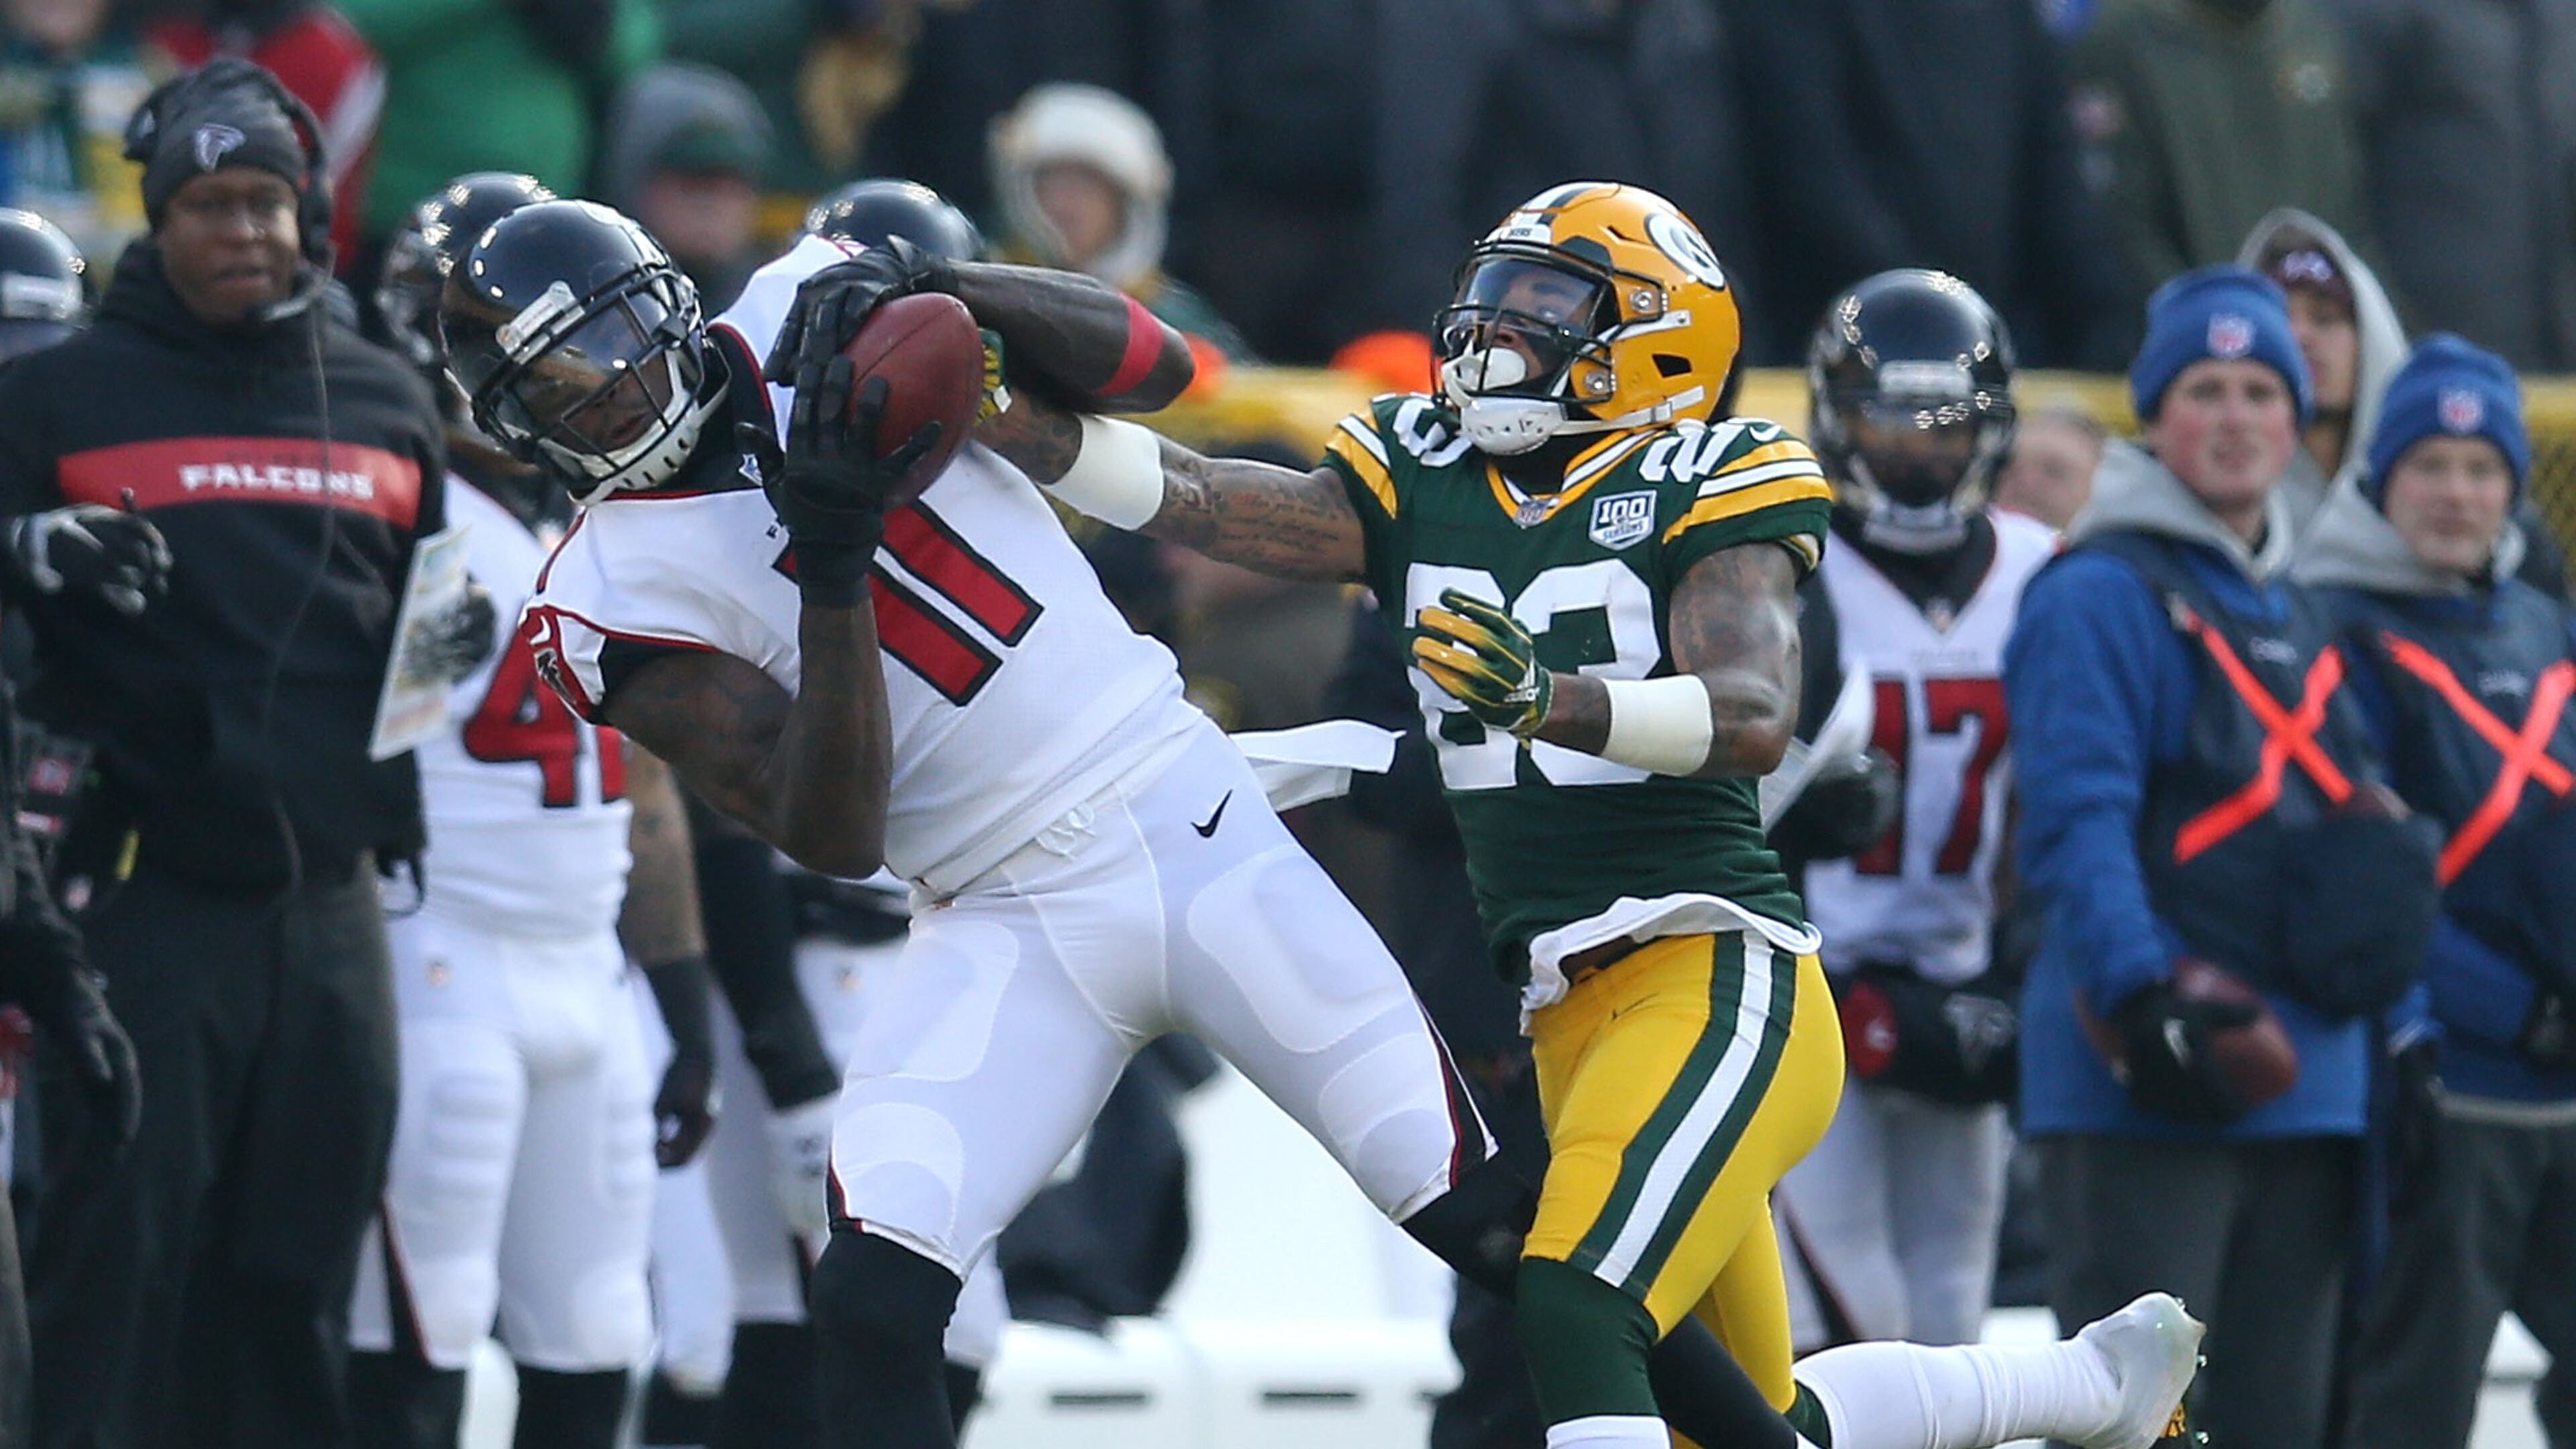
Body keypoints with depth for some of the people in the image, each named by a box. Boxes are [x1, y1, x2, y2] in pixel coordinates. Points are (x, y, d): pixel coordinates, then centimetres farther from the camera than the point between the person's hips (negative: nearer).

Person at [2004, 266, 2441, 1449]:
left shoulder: (2292, 618, 21)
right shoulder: (2100, 595, -6)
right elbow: (2075, 818, -16)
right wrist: (2140, 997, -28)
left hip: (2303, 1083, 9)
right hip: (2145, 1088, -9)